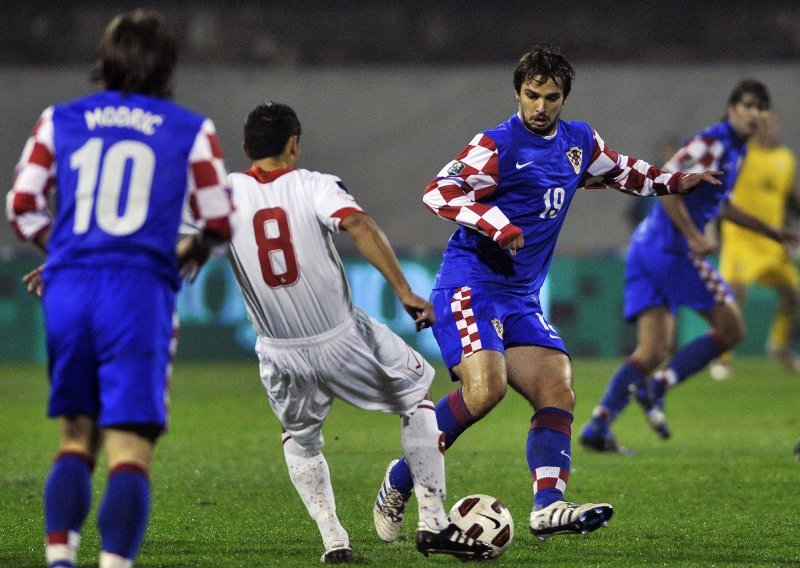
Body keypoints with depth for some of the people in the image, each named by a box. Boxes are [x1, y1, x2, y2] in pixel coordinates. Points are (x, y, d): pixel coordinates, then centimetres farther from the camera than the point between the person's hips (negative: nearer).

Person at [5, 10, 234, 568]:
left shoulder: (60, 120, 12)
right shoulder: (191, 131, 6)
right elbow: (219, 221, 9)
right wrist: (189, 251, 30)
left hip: (68, 288, 3)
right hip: (140, 292, -3)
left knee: (76, 438, 15)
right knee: (131, 449, -4)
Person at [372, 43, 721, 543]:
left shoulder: (579, 142, 13)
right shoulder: (497, 146, -10)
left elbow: (619, 170, 35)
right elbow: (438, 193, -20)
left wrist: (672, 182, 29)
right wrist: (496, 224, -31)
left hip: (522, 300, 8)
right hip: (470, 287, -8)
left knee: (559, 392, -10)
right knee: (486, 387, -26)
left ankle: (548, 506, -18)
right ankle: (400, 481, -11)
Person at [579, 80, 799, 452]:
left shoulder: (735, 150, 20)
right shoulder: (712, 143, -11)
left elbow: (721, 205, 35)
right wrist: (695, 238, -23)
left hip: (646, 250, 9)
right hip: (671, 250, -9)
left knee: (653, 351, 4)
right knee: (731, 329, -1)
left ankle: (597, 426, -5)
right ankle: (656, 387, -5)